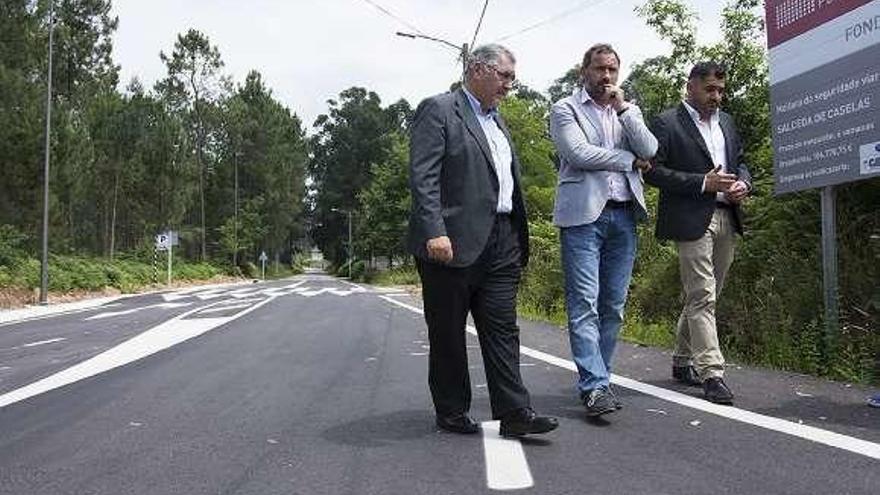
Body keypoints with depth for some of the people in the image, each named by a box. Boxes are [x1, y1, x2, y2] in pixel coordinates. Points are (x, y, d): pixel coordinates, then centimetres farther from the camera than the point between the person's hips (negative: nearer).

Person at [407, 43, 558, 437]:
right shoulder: (438, 110, -3)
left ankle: (514, 413, 8)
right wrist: (435, 231, -24)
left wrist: (519, 242, 16)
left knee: (503, 329, 5)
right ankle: (452, 412, 19)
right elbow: (422, 176, -13)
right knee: (448, 334, 6)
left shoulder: (497, 121, 22)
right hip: (454, 242, -7)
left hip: (501, 243, 7)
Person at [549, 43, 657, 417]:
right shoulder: (565, 109, 5)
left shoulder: (629, 110, 19)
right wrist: (629, 160, -1)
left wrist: (622, 107, -1)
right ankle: (595, 386, -9)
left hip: (624, 215, 5)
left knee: (614, 305, 6)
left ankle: (595, 378, 16)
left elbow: (649, 152, 3)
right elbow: (579, 154, -11)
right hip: (583, 214, -5)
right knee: (584, 303, -10)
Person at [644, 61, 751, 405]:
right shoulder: (666, 123, -4)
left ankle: (682, 361, 26)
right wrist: (703, 182, -17)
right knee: (702, 297, -8)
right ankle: (711, 373, -5)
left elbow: (740, 161, 25)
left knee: (702, 296, 13)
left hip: (726, 218, 7)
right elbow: (653, 171, -11)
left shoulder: (726, 122, 19)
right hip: (692, 219, -7)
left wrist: (743, 184, 2)